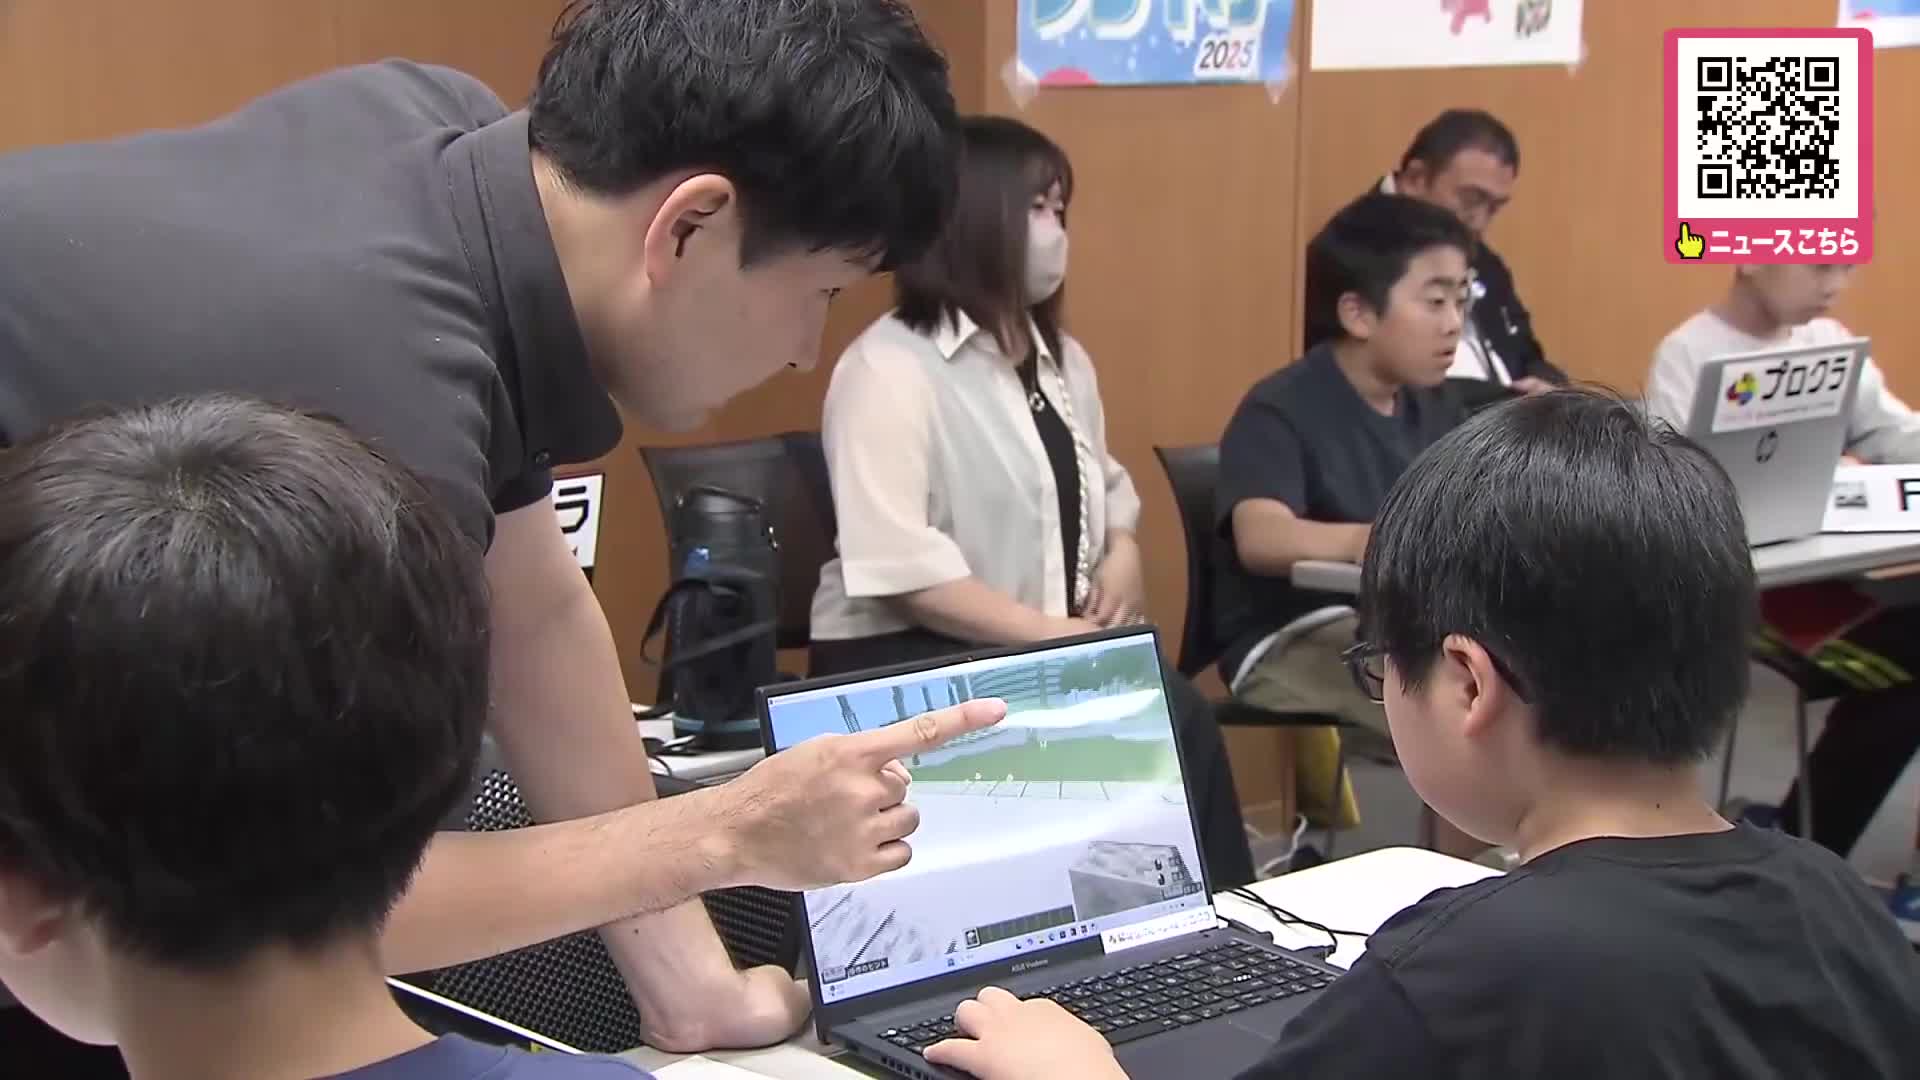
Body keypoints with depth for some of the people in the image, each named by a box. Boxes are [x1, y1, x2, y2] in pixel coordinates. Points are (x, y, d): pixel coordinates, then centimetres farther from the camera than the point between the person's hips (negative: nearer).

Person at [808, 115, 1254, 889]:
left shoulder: (1062, 360, 16)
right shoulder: (890, 368, -12)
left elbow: (1103, 482, 28)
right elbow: (897, 569, -21)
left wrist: (1122, 550, 4)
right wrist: (1053, 636, -22)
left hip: (1053, 650, 7)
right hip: (909, 658, -7)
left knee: (1176, 715, -23)